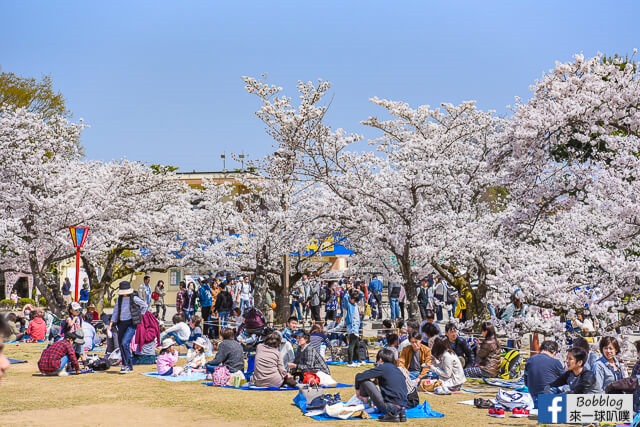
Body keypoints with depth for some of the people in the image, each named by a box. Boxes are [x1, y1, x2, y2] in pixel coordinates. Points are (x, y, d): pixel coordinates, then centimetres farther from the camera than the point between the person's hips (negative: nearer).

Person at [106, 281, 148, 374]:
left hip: (131, 323, -6)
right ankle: (125, 365, 21)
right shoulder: (119, 299, 7)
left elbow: (145, 306, 5)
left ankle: (129, 365, -11)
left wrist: (139, 316, 4)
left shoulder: (134, 298, -8)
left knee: (125, 343, -19)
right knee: (121, 344, 8)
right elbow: (115, 312, 11)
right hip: (121, 323, 6)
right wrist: (110, 325, 5)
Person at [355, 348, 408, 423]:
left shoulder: (382, 367, -2)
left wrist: (358, 389, 17)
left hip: (390, 406, -7)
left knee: (365, 381, -2)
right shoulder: (397, 369, 18)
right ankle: (400, 413, 12)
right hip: (403, 407, 7)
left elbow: (359, 376, -4)